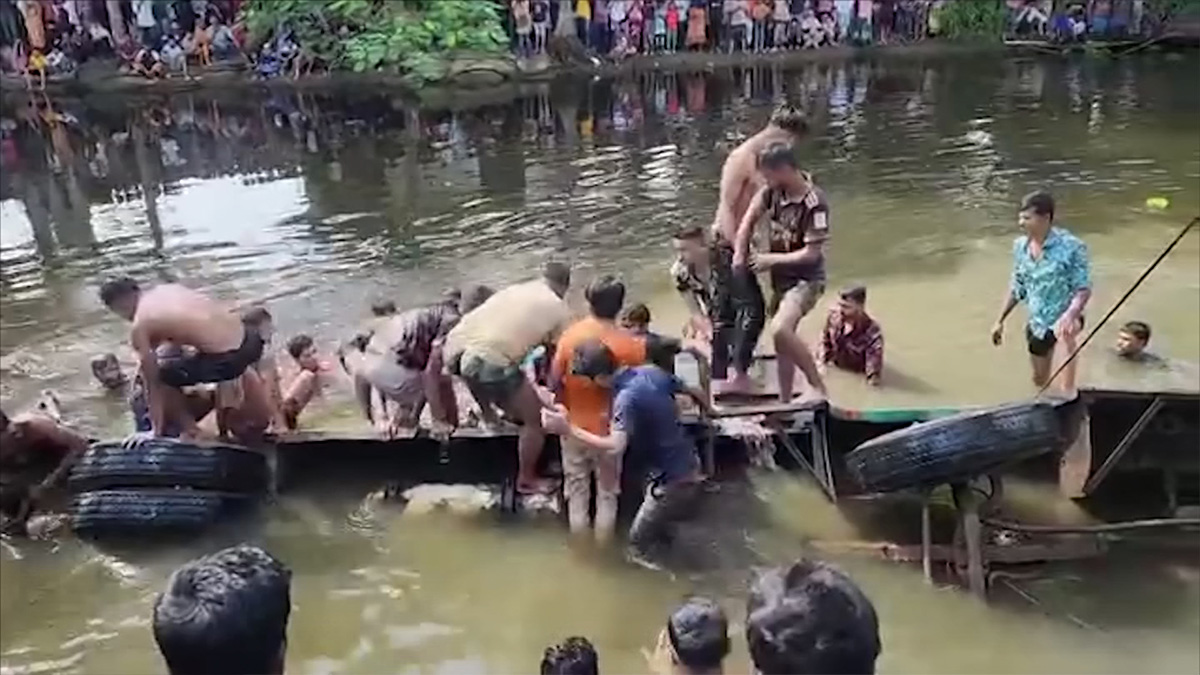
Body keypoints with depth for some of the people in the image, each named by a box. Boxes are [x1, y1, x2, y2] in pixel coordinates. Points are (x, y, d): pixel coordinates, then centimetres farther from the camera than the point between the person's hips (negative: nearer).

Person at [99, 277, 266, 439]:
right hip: (251, 340, 7)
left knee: (161, 377, 13)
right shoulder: (168, 288, 17)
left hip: (228, 358, -7)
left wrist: (156, 429, 11)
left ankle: (190, 431, 20)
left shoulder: (139, 327, -1)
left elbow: (153, 382, 2)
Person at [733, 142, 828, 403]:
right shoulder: (773, 192, -4)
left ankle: (818, 386, -15)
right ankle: (785, 403, 26)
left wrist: (772, 259, -15)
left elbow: (811, 253, -22)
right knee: (782, 342, 13)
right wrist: (740, 254, 2)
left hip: (805, 279, -8)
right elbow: (750, 218, 10)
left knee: (780, 329, -30)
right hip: (781, 278, 8)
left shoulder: (814, 203, -23)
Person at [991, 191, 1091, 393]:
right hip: (1037, 322, 6)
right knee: (1040, 380, 17)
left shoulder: (1071, 247, -19)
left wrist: (1069, 315, -39)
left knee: (1064, 333, -41)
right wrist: (1000, 320, 14)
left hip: (1062, 319, -6)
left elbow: (1083, 289, -19)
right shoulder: (1020, 246, -1)